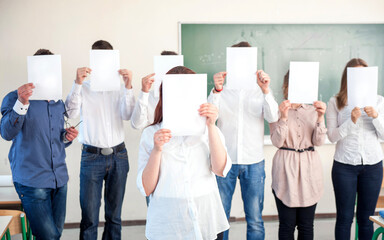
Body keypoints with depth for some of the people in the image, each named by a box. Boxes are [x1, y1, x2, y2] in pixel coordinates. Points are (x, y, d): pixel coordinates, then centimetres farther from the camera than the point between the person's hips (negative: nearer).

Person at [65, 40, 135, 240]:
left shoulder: (118, 86, 7)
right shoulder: (83, 87, 3)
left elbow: (127, 115, -6)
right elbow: (71, 113, -13)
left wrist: (128, 87, -18)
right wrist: (77, 84, -22)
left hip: (118, 155, 2)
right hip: (92, 156, -2)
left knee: (114, 215, 11)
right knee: (89, 217, -1)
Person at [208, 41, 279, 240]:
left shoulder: (260, 89, 7)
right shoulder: (222, 89, 5)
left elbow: (273, 118, -9)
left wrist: (266, 91, -23)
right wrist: (216, 90, -25)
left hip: (253, 162, 1)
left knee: (255, 220, 6)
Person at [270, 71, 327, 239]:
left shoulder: (313, 110, 9)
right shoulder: (277, 110, 1)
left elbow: (318, 141, 1)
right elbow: (277, 142, -7)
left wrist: (320, 118, -13)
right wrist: (283, 118, -19)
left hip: (309, 168, 3)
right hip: (286, 168, -2)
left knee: (306, 225, 6)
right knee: (287, 224, 2)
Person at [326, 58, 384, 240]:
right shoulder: (335, 102, 0)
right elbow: (332, 136, -7)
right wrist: (352, 120, -20)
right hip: (344, 165, -2)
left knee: (366, 217, 10)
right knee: (344, 217, 4)